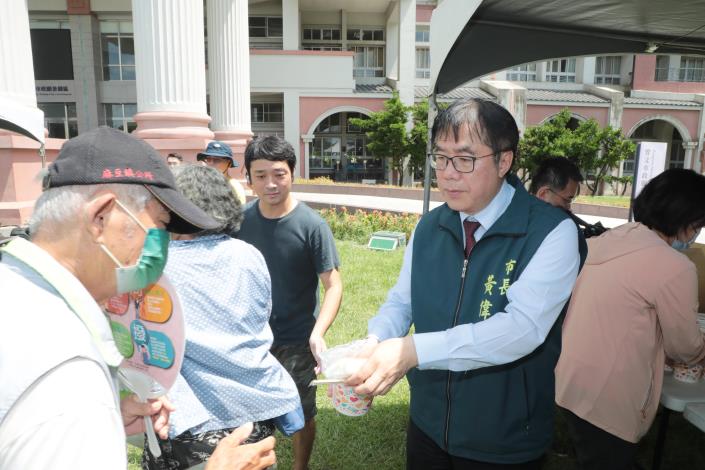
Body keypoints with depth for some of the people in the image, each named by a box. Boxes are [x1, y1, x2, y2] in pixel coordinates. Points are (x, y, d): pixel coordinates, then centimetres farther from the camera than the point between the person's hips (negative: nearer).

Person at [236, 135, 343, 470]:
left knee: (301, 415, 16)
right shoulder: (240, 219, -7)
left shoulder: (312, 225, -19)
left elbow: (333, 286, -18)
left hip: (297, 341, -3)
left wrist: (317, 334, -33)